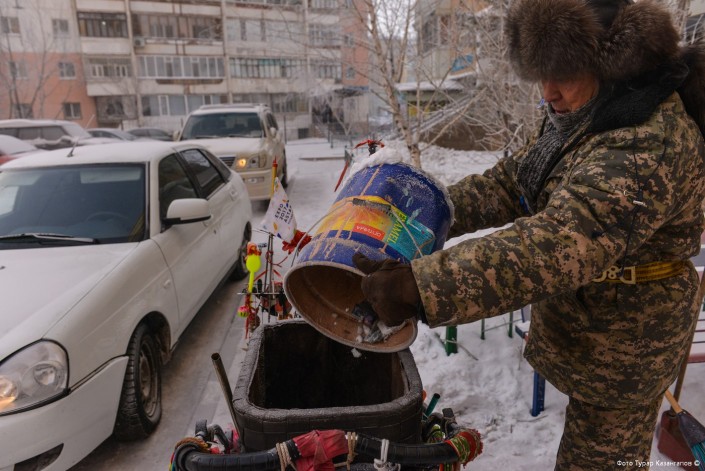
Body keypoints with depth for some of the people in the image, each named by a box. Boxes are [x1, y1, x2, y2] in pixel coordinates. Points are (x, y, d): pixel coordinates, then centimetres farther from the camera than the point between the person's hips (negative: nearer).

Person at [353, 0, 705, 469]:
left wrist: (421, 289, -48)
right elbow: (511, 182, 1)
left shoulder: (649, 145, -32)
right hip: (580, 321, 8)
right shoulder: (585, 113, 0)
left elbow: (557, 244, -44)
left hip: (621, 343, -8)